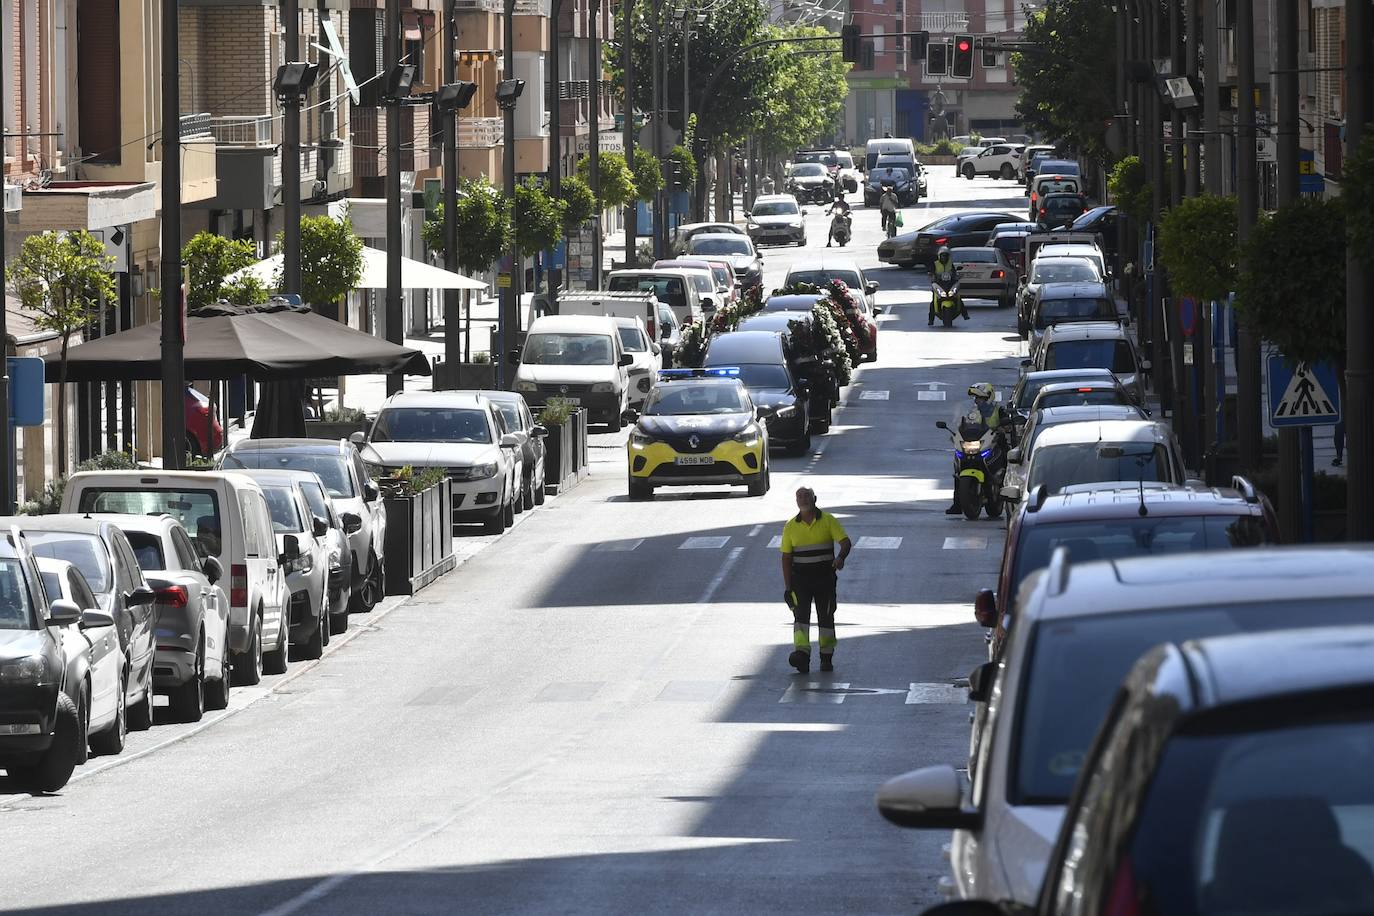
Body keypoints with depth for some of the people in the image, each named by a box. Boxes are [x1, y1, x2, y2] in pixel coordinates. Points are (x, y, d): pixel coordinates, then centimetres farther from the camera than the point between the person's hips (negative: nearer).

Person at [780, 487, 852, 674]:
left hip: (825, 576, 0)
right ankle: (802, 653, -28)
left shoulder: (828, 521, 0)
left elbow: (846, 542, -8)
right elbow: (786, 557, 6)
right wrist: (787, 587, 1)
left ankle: (827, 658, 18)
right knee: (800, 614, -15)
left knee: (826, 616, 6)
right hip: (800, 577, 0)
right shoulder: (791, 526, 4)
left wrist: (841, 557, -32)